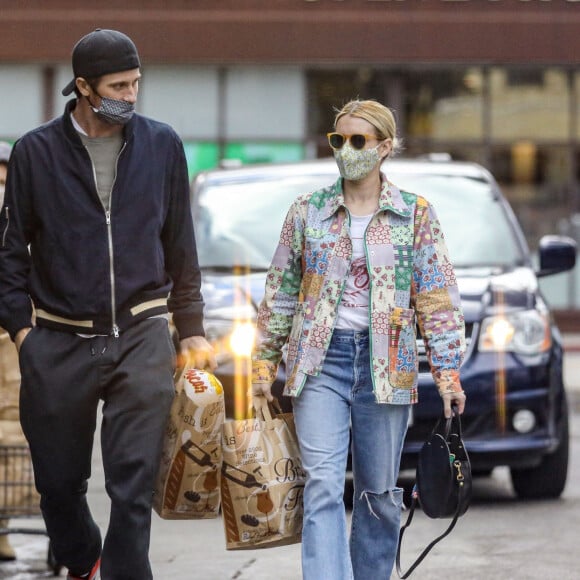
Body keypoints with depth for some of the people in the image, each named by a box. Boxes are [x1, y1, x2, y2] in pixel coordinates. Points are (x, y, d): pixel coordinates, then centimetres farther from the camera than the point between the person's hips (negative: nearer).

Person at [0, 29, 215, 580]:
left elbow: (180, 245, 12)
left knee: (134, 484, -7)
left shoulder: (162, 145, 5)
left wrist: (190, 328, 10)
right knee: (58, 480, 11)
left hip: (141, 338, 0)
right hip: (58, 344, 0)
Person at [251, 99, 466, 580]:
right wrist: (265, 363, 9)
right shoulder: (307, 212, 7)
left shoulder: (416, 215, 5)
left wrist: (448, 372, -2)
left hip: (385, 365, 1)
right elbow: (280, 291, 11)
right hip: (320, 360, 0)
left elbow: (438, 300, 3)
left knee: (381, 493, 7)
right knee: (323, 487, -13)